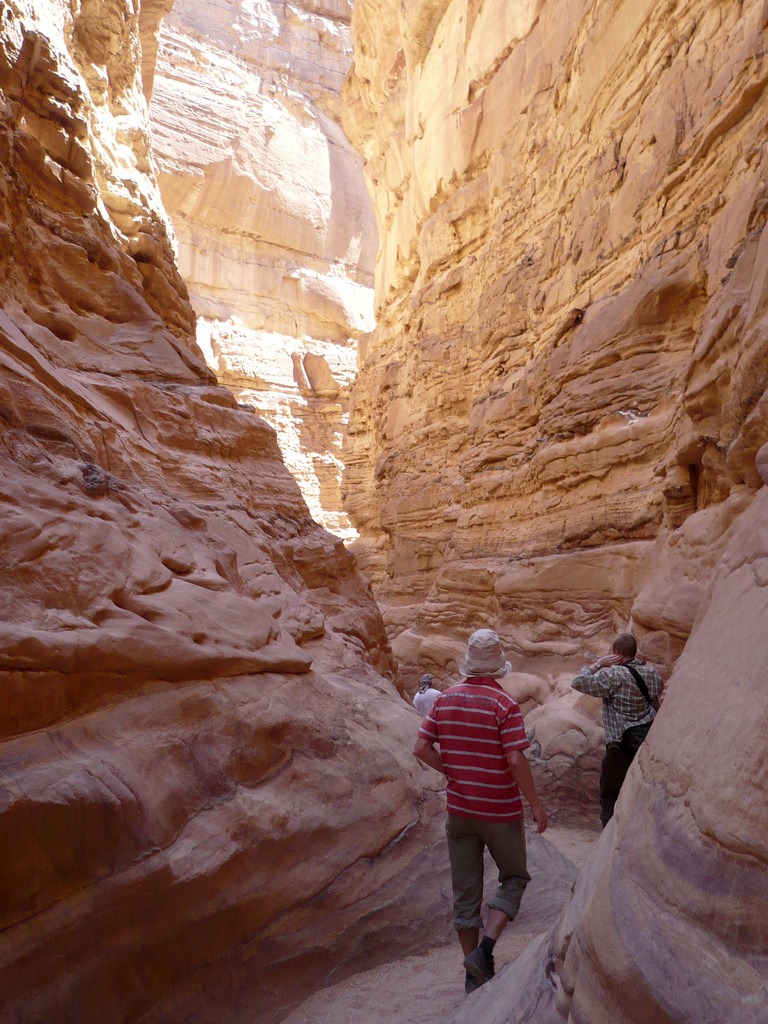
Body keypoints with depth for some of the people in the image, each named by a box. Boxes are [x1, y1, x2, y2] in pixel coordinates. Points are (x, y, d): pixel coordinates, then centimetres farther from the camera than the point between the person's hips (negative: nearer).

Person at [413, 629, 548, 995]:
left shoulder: (445, 699, -3)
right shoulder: (504, 704, -17)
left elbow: (421, 748, -3)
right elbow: (516, 760, -21)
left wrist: (453, 772, 7)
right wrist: (536, 804, -9)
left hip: (459, 809, 4)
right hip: (500, 810, -4)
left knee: (465, 890, 16)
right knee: (513, 879, 17)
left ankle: (474, 972, 27)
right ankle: (484, 950, 3)